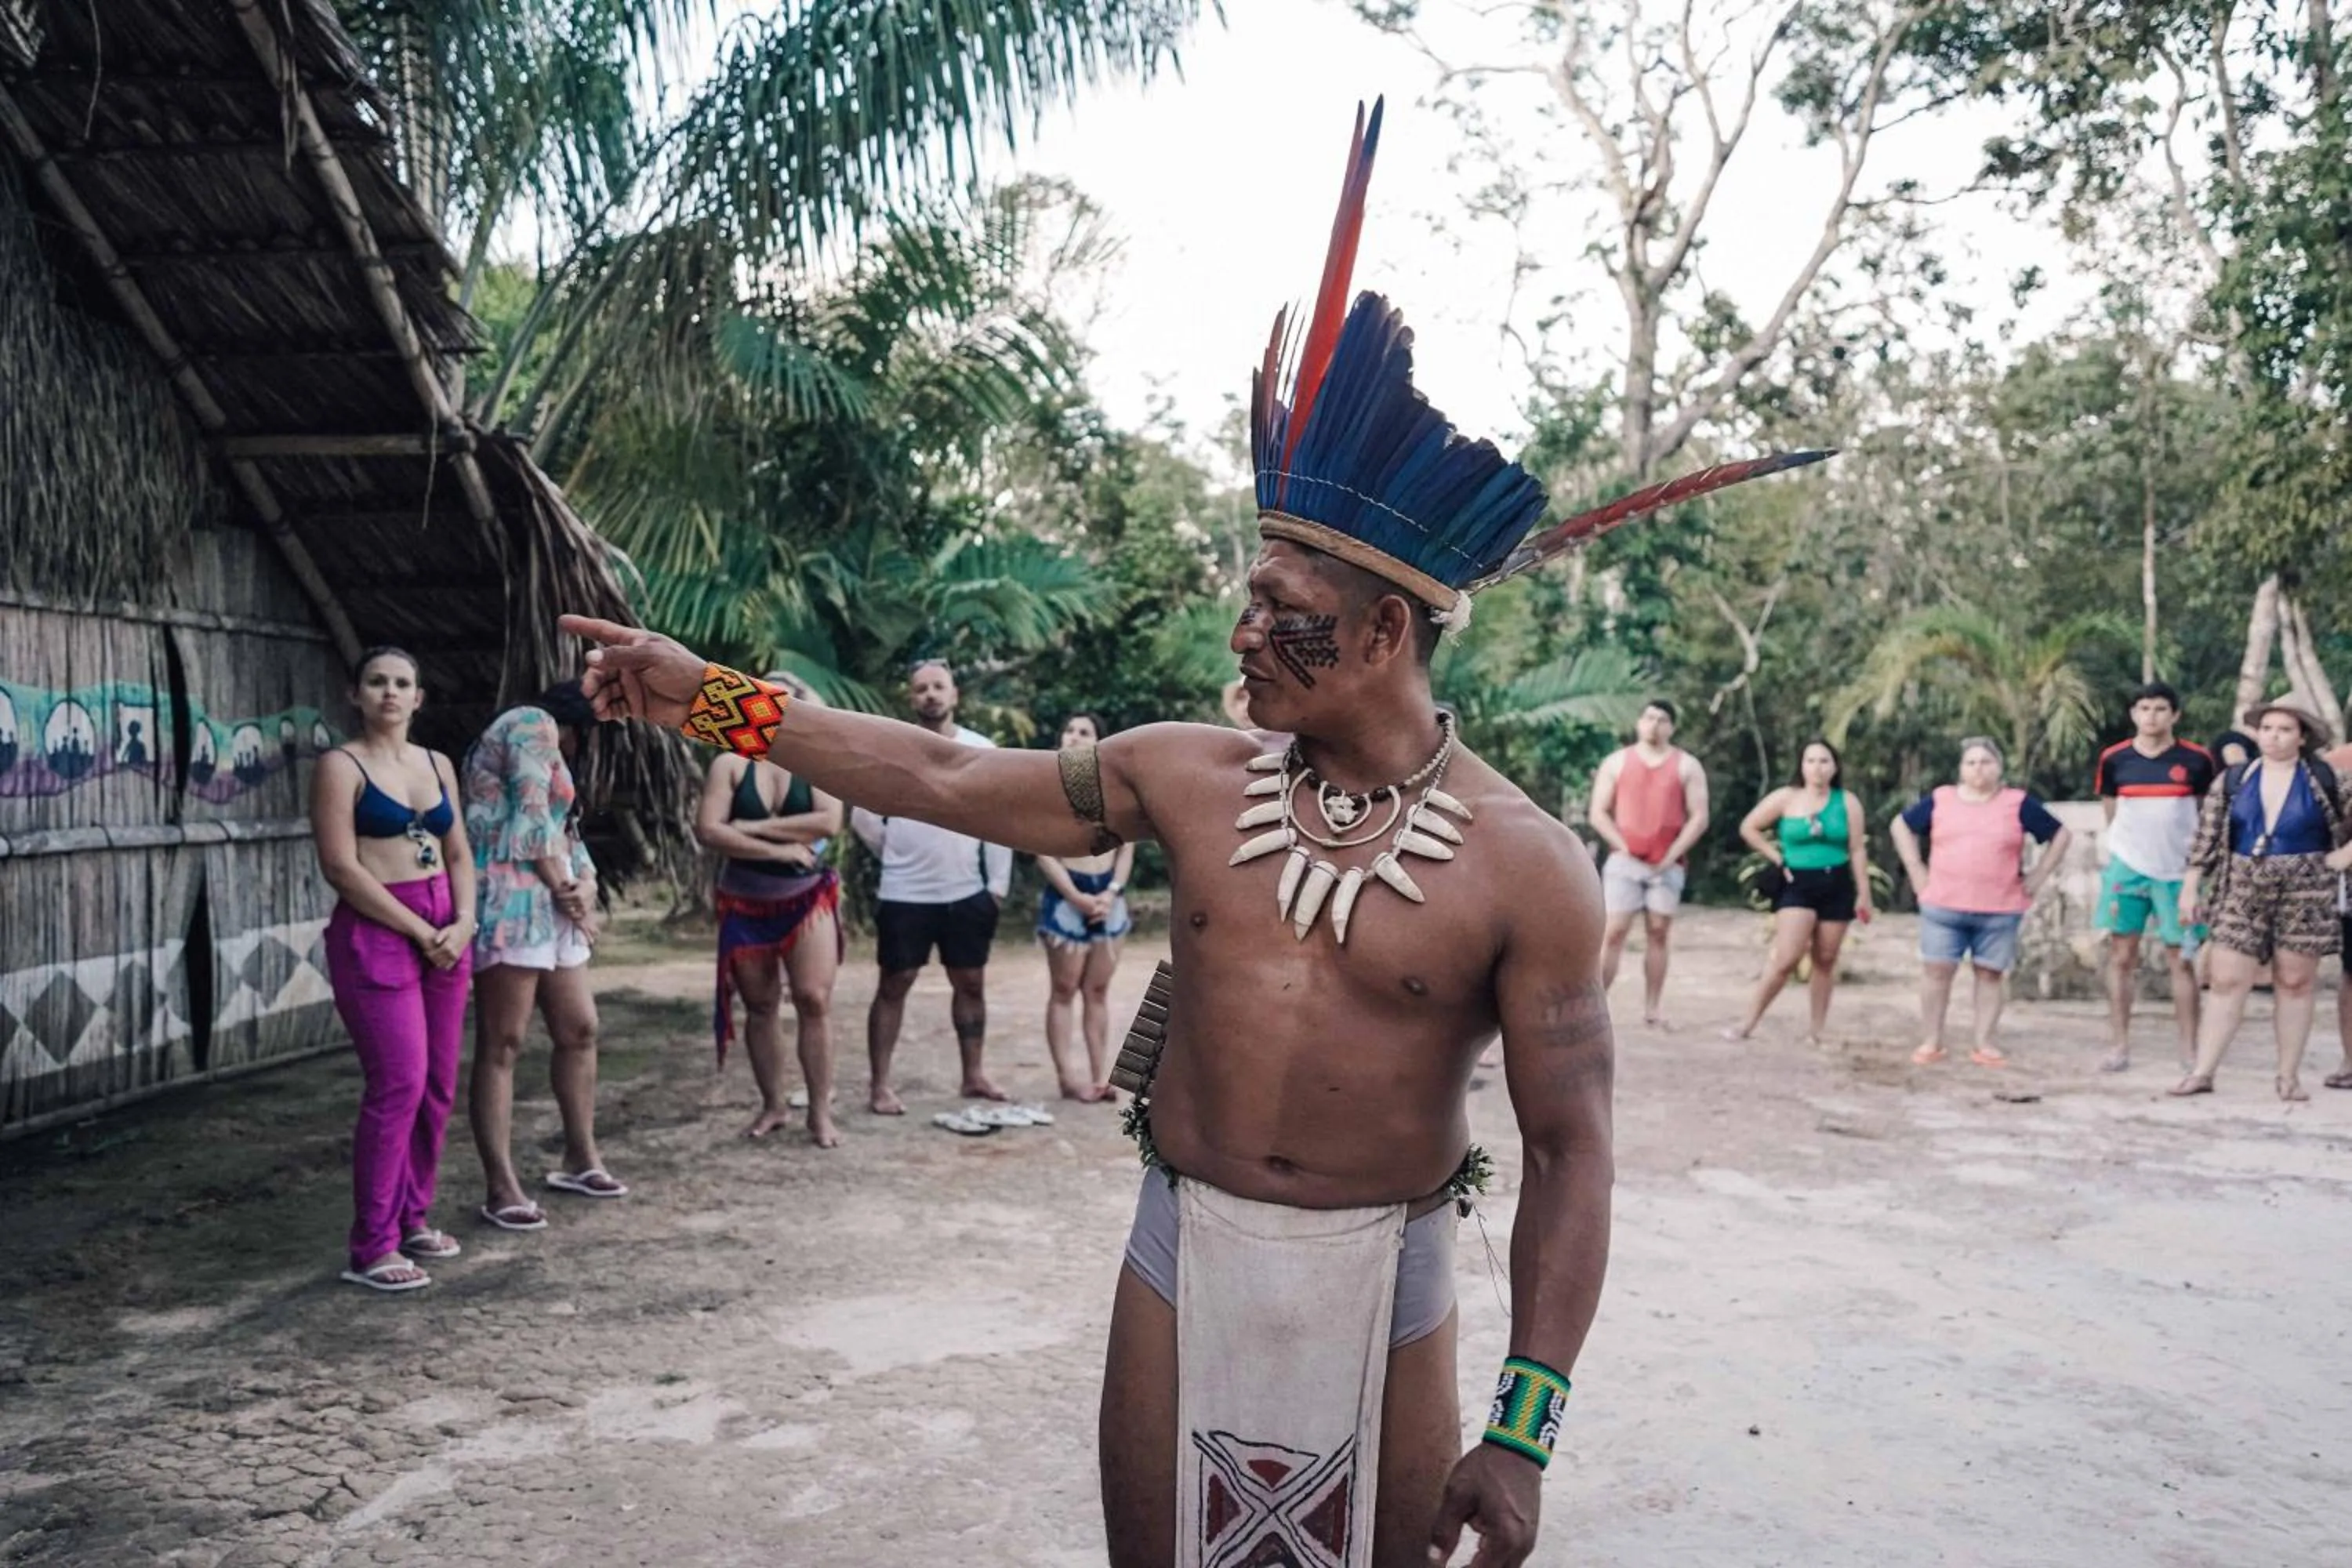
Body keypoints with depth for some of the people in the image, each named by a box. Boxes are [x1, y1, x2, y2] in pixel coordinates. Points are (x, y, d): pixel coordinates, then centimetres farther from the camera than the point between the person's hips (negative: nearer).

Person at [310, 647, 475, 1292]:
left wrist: (463, 922, -4)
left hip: (445, 930, 6)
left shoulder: (437, 764, 14)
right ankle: (371, 1248, -3)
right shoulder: (341, 766, -5)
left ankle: (413, 1217, 21)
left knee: (439, 1085, 7)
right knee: (399, 1084, -11)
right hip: (376, 932, -6)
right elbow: (341, 867, -12)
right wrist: (420, 931, -13)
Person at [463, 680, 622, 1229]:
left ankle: (580, 1159, 23)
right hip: (511, 905, -10)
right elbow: (532, 818, -12)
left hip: (550, 907, 10)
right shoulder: (534, 723, -3)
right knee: (501, 1045, -9)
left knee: (579, 1030, 13)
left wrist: (585, 887, 1)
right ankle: (501, 1189, -9)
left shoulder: (551, 751, 27)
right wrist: (566, 889, -4)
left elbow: (565, 831, 20)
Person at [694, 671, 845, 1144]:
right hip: (745, 904, 1)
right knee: (760, 1006, 8)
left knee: (814, 1000, -7)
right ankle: (774, 1104, 19)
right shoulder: (730, 763, -3)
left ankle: (821, 1110, 0)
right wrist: (779, 849, -18)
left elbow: (828, 822, -18)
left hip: (807, 898, -1)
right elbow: (707, 830, -14)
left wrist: (755, 828, -18)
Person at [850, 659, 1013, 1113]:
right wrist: (896, 854, 4)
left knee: (971, 983, 11)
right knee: (894, 985, 3)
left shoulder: (982, 750, 1)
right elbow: (862, 814, 1)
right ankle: (880, 1086, 8)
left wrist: (998, 883, 0)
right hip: (904, 895, -3)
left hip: (967, 893, 3)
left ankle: (973, 1076, 24)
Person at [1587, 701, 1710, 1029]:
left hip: (1667, 866, 1)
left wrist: (1672, 855, -8)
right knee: (1613, 933, -7)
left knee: (1658, 935, 3)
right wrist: (1622, 847, -7)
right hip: (1624, 862, -1)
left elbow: (1699, 818, 1)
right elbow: (1598, 813, 4)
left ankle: (1653, 1009, 8)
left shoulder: (1687, 766, 7)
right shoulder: (1617, 762, 7)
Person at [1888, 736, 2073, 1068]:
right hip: (1943, 907, 1)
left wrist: (2039, 876, 3)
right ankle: (1932, 1042, 8)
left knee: (1990, 974, 4)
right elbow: (1902, 825, 17)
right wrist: (1916, 869, 8)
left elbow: (2060, 835, 9)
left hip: (2000, 910, 0)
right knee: (1936, 970, -1)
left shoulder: (2019, 804, 2)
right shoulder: (1940, 800, 5)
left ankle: (1985, 1045, 11)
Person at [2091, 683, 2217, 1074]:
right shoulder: (2114, 759, 0)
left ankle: (2190, 1051, 10)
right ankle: (2119, 1046, 8)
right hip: (2127, 867, 1)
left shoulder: (2196, 759, -3)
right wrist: (2128, 843, 8)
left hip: (2178, 871, -1)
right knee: (2120, 956, 2)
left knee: (2181, 960, 3)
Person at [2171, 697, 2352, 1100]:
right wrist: (2190, 887, 2)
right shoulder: (2233, 781, 5)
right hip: (2243, 893, 2)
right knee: (2227, 982, -1)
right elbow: (2207, 837, 6)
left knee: (2294, 984, 5)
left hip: (2304, 895, -2)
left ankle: (2289, 1075, 14)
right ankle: (2202, 1072, -1)